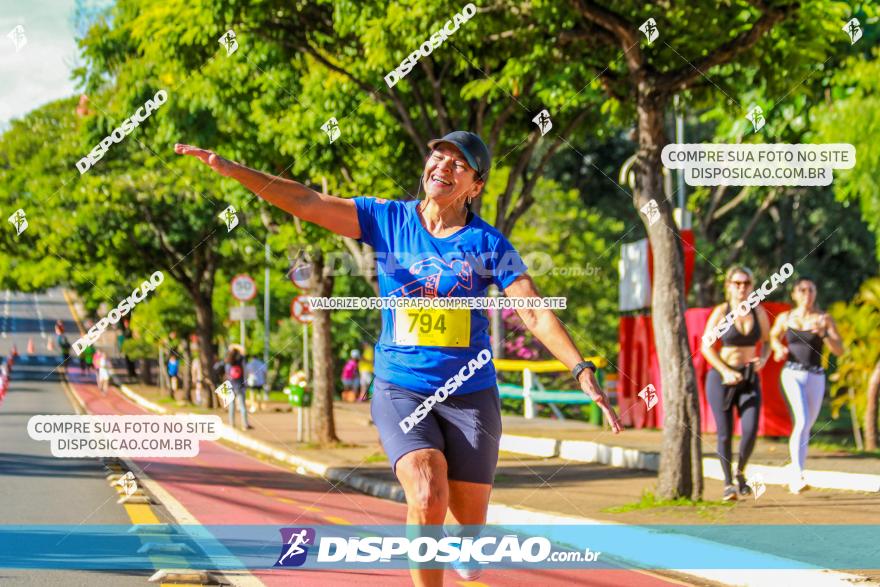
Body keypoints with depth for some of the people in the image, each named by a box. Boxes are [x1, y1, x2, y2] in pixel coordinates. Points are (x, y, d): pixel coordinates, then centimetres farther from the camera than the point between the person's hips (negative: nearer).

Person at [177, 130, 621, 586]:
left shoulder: (487, 243, -3)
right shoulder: (388, 219, 0)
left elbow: (536, 313, -9)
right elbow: (306, 203, -5)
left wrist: (582, 372, -21)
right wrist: (231, 169, -14)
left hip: (470, 395, 1)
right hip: (400, 390, 0)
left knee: (468, 527, 6)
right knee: (427, 499, -25)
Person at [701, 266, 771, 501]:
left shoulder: (759, 312, 2)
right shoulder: (721, 312, -7)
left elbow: (767, 342, 15)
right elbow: (706, 346, -7)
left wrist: (763, 359, -6)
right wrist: (726, 372, -17)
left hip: (749, 379, 2)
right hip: (721, 378, -2)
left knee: (751, 430, -14)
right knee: (725, 434, -2)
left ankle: (741, 472, 13)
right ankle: (728, 483, 16)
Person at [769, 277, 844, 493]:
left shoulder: (824, 319, 2)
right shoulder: (785, 318, 6)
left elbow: (839, 350, -4)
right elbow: (773, 336, 26)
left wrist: (823, 333, -20)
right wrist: (778, 348, 5)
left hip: (816, 377, 2)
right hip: (792, 375, -2)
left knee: (805, 427, 12)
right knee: (801, 422, -22)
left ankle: (793, 475, 31)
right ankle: (798, 476, -28)